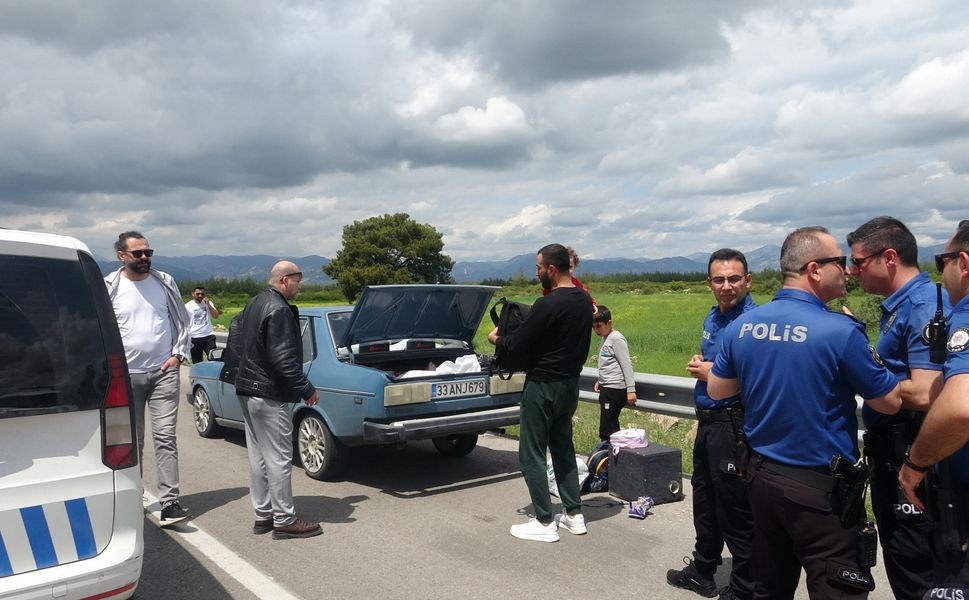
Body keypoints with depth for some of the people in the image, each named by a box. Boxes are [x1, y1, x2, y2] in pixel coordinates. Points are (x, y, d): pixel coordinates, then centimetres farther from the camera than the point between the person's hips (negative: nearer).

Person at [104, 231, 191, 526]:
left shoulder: (164, 282, 5)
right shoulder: (109, 287, -1)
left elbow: (182, 320, 11)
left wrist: (178, 354, 1)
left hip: (163, 372, 0)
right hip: (127, 375, 0)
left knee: (165, 437, -6)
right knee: (132, 441, 11)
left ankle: (169, 502, -6)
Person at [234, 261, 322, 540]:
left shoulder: (254, 304, 13)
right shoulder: (279, 310, -19)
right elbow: (283, 359, -24)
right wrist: (306, 389, -17)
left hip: (248, 390, 10)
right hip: (269, 395, -10)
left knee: (258, 456, 14)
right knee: (279, 459, -3)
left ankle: (263, 516, 23)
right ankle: (284, 521, 4)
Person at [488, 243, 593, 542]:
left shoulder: (548, 304, -23)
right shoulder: (584, 301, 4)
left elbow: (517, 344, -18)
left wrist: (496, 338, 1)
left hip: (543, 387, -8)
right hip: (571, 383, 9)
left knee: (532, 454, 3)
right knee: (563, 448, 19)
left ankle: (544, 523, 8)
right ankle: (574, 515, 24)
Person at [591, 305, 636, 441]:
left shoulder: (616, 339, -10)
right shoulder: (605, 338, 17)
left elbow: (626, 365, -13)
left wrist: (631, 390, -17)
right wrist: (600, 380, 14)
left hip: (615, 389, -10)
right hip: (607, 388, 10)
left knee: (607, 430, -13)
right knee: (611, 427, 11)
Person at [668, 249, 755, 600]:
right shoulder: (712, 317, 10)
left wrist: (714, 373, -18)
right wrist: (699, 363, 2)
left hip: (734, 425, -9)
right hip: (708, 422, 10)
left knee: (736, 510, 2)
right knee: (705, 501, 22)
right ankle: (702, 571, 40)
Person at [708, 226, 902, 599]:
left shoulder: (741, 326, -1)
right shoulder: (840, 331, -17)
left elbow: (716, 391, 11)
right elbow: (891, 402, -5)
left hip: (761, 474, 6)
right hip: (820, 487, -6)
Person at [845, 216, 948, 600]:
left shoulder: (924, 306, -21)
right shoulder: (898, 305, 10)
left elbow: (923, 395, -29)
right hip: (888, 448, 10)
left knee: (913, 567, 2)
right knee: (895, 550, 22)